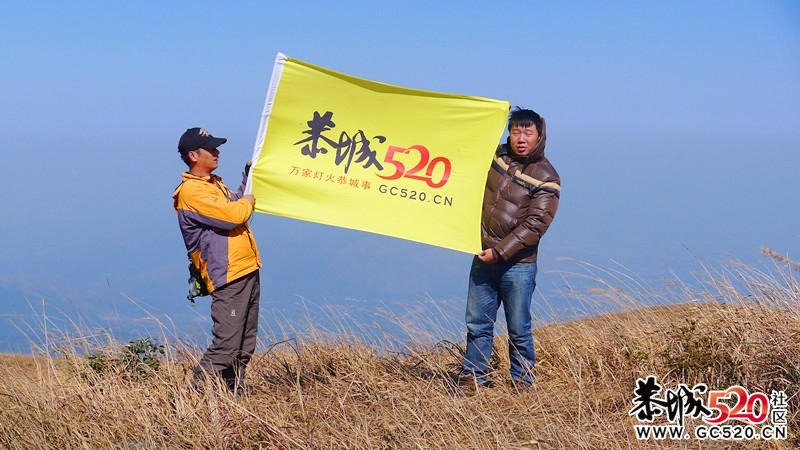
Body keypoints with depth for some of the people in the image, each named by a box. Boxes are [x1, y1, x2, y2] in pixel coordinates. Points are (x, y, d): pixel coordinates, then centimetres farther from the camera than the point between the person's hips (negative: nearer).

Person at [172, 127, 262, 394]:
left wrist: (248, 175, 23)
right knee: (226, 345, -13)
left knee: (245, 345, 12)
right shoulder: (191, 191, -13)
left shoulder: (214, 184, 18)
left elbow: (238, 201, 34)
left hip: (248, 271, 10)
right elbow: (232, 216, -21)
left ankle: (234, 394, 19)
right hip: (228, 277, -10)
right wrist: (248, 201, -2)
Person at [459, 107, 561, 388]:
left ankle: (523, 383, 15)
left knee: (518, 329, 2)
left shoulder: (546, 178, -9)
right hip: (483, 258, 5)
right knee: (477, 322, 9)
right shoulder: (495, 155, 6)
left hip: (518, 263, -5)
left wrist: (499, 252, -18)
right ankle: (473, 377, 20)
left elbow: (535, 225, -15)